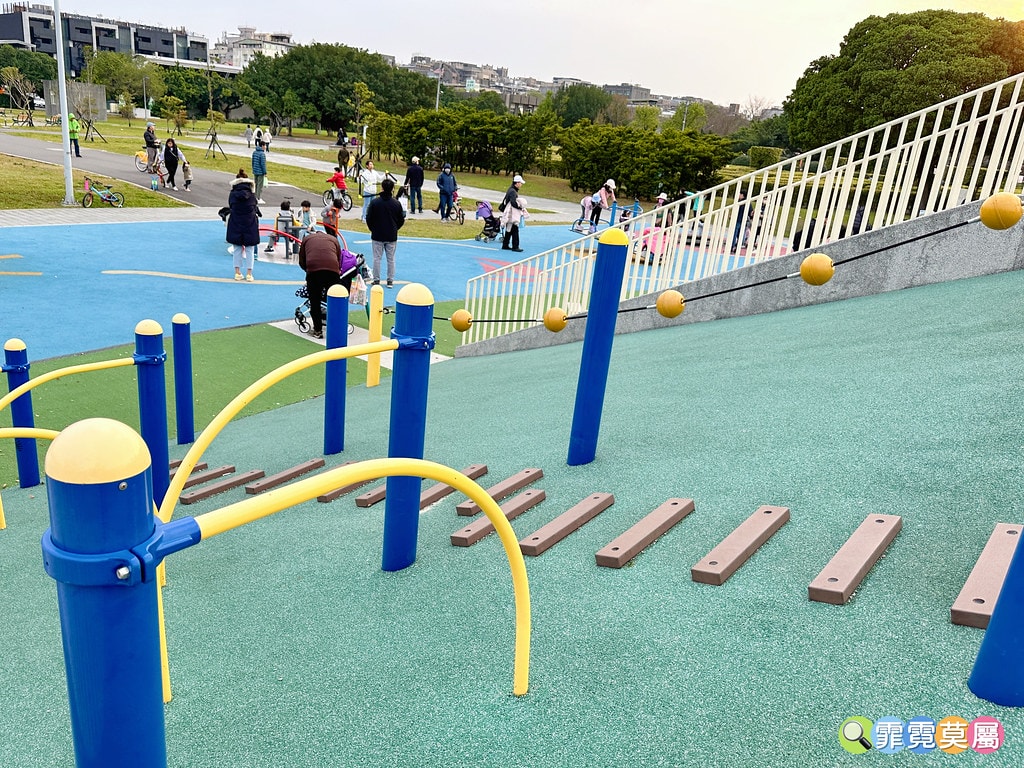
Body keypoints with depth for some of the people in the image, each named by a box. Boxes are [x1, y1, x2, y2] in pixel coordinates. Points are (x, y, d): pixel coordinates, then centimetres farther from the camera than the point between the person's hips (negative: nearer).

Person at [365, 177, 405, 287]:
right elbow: (401, 220, 3)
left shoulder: (374, 202, -9)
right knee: (391, 259, 9)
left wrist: (373, 229, 13)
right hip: (392, 236, 1)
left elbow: (368, 218, -4)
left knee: (377, 258, 7)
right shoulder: (397, 203, -5)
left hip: (377, 235, -1)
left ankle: (376, 280, 9)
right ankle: (390, 281, 12)